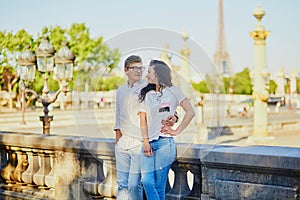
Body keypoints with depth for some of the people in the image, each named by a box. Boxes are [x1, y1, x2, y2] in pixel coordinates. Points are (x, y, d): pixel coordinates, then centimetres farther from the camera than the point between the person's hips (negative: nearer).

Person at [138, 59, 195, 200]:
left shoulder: (173, 91, 3)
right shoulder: (146, 94, 16)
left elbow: (190, 112, -3)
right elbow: (143, 119, 9)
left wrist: (176, 131, -5)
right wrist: (146, 142, -2)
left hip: (165, 142, -4)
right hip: (149, 142, 4)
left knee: (159, 186, -5)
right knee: (147, 181, -10)